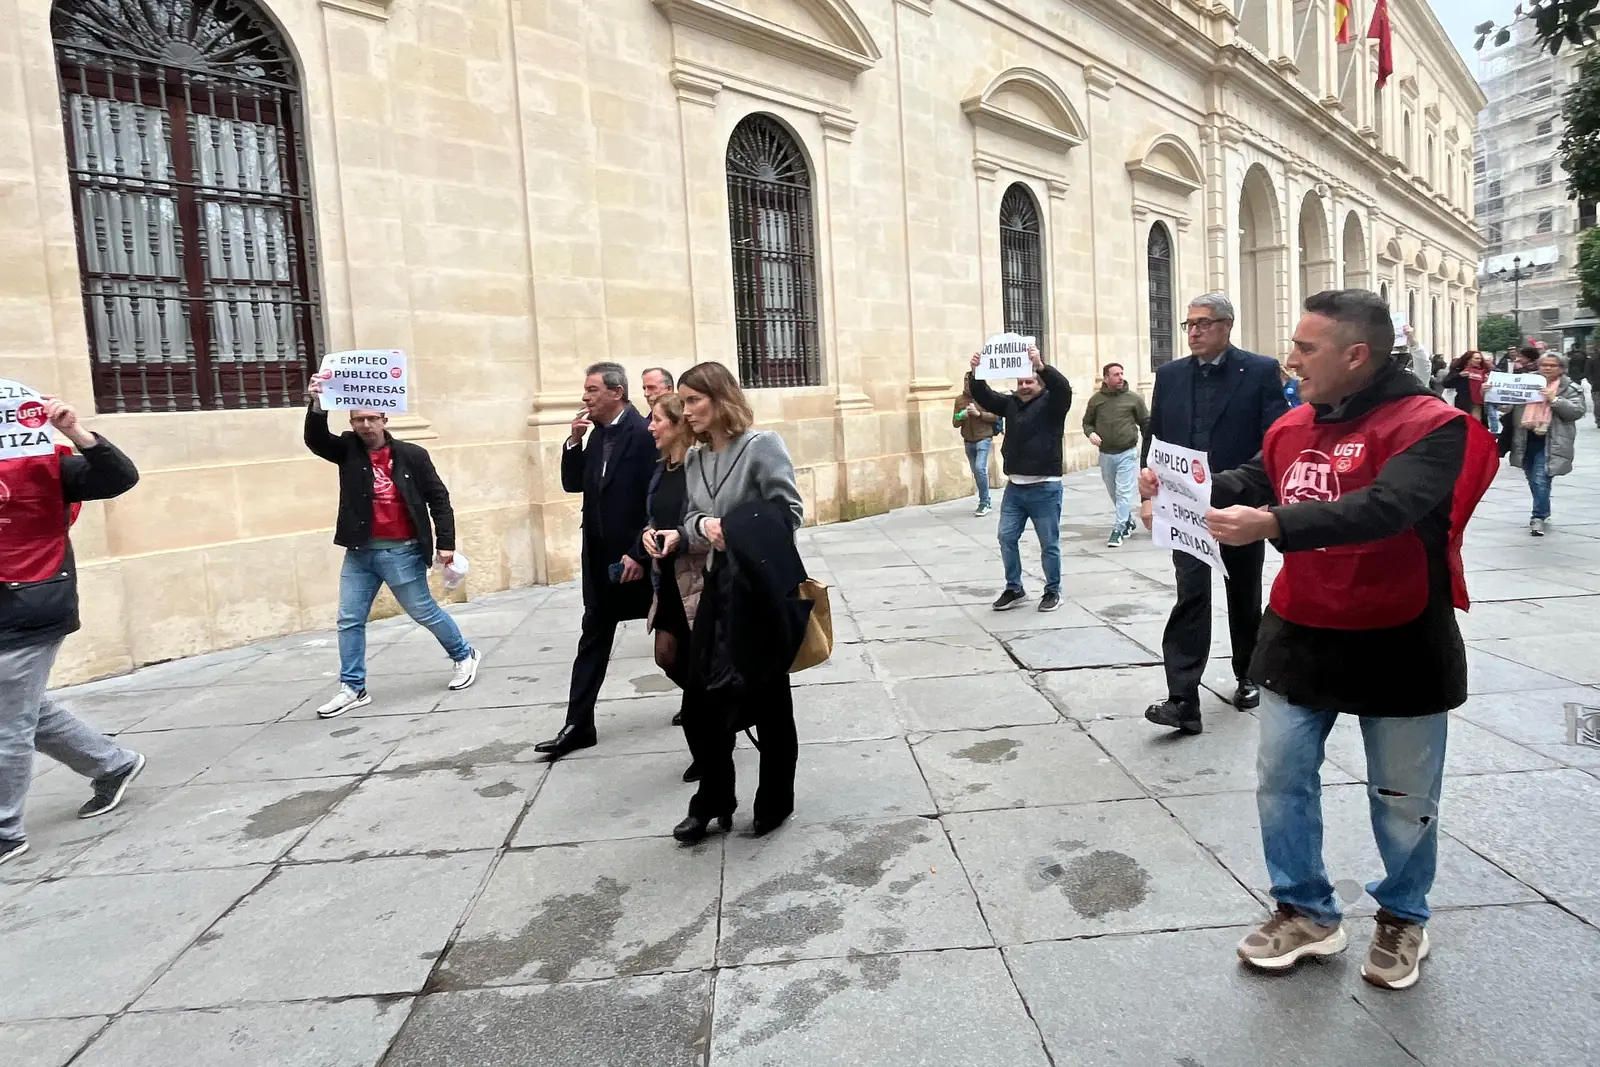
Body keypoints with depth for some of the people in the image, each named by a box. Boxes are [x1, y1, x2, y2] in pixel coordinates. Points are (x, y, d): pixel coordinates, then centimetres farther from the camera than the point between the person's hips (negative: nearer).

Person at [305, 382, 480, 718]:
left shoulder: (412, 455, -4)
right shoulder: (347, 449, 4)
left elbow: (438, 498, -1)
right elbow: (315, 439, -15)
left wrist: (445, 543, -7)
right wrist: (317, 402, -32)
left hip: (402, 552, -4)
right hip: (359, 552, 4)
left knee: (424, 612, 7)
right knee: (349, 620, 6)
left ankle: (464, 656, 29)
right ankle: (353, 689, 17)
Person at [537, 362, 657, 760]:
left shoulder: (644, 433, -15)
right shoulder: (597, 434, 10)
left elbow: (656, 498, -18)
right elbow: (573, 484, 10)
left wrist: (640, 553, -19)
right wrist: (574, 441, -4)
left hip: (637, 553, -7)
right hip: (601, 555, 7)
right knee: (593, 638, 8)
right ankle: (578, 724, 13)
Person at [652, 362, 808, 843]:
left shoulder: (762, 445, -11)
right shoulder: (694, 460, 9)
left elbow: (790, 512, -14)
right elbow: (694, 518, 10)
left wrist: (735, 530, -23)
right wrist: (688, 530, -12)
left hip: (763, 590, -6)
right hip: (718, 589, 6)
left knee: (769, 701, 9)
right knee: (700, 703, 4)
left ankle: (775, 802, 28)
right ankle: (712, 800, 25)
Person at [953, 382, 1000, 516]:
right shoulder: (959, 400, 7)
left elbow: (995, 416, -7)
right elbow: (954, 423, 7)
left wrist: (978, 414, -18)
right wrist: (961, 418, -15)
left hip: (984, 439, -4)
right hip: (968, 442, 5)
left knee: (980, 468, -18)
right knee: (976, 472, 8)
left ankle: (984, 502, -8)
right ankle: (985, 503, 19)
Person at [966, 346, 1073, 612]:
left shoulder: (1051, 403, -5)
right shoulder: (1011, 403, 11)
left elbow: (1063, 388, -25)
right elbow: (983, 396, 5)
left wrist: (1041, 365, -39)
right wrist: (976, 373, -14)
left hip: (1045, 488, -5)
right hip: (1014, 487, 6)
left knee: (1049, 543, 4)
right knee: (1007, 538, 7)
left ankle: (1053, 591, 18)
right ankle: (1014, 589, 21)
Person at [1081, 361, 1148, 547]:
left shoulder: (1134, 398, -2)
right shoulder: (1096, 399, 2)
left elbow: (1146, 423, 3)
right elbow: (1087, 422, 13)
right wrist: (1090, 433, -9)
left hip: (1127, 454, -3)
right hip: (1106, 455, 3)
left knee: (1124, 493, -7)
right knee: (1114, 493, 14)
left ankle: (1118, 530, -4)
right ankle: (1128, 521, 34)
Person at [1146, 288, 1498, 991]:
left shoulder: (1428, 425, -17)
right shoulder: (1293, 426, 1)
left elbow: (1383, 506, -34)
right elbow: (1246, 486, 12)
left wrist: (1275, 525, -44)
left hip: (1398, 643, -5)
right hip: (1301, 636, 5)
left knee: (1403, 797, 13)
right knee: (1282, 780, 10)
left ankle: (1402, 918, 38)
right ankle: (1307, 913, 29)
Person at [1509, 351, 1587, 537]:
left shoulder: (1570, 388, 2)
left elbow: (1578, 411, -8)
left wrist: (1554, 399, -18)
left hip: (1550, 442, -4)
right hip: (1527, 439, 4)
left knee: (1541, 480, -13)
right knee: (1533, 480, 15)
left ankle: (1538, 518, -7)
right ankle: (1543, 512, 33)